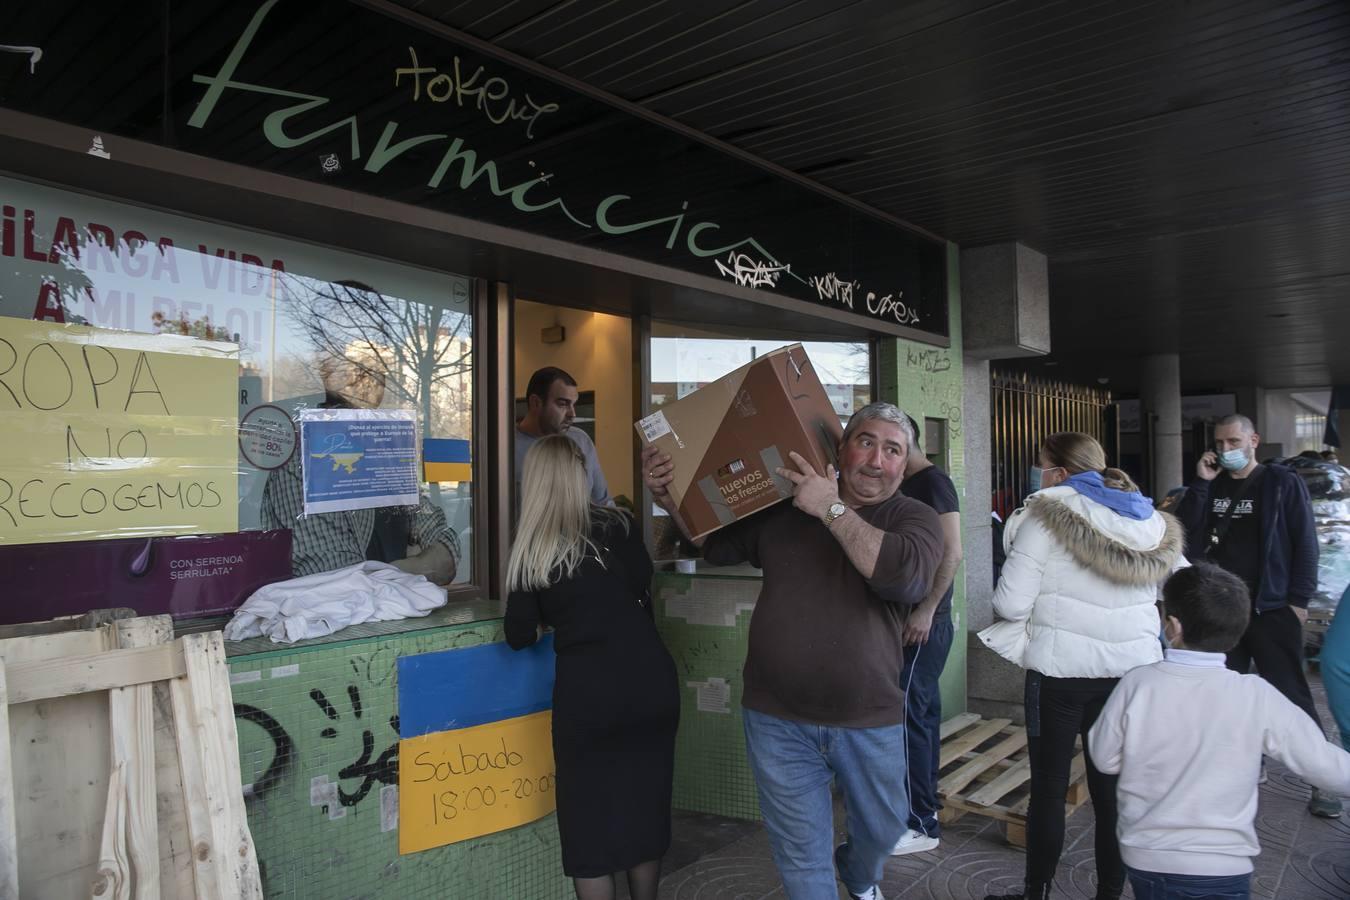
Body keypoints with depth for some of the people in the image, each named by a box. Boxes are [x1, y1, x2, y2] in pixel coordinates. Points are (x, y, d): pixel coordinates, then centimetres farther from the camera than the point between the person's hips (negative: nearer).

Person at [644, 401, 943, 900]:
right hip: (777, 720, 0)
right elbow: (716, 543, 12)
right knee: (801, 855, 12)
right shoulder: (785, 508, 1)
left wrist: (832, 509, -23)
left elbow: (907, 575, -26)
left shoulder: (914, 518, -4)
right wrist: (668, 496, -4)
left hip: (870, 723, 0)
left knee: (882, 829, 24)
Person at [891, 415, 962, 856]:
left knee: (908, 715, -6)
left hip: (924, 621, -9)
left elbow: (952, 553, -20)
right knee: (922, 710, 16)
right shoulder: (906, 485, 14)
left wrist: (926, 610, -23)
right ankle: (924, 803, 27)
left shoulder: (932, 482, -12)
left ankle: (921, 824, 3)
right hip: (907, 618, 9)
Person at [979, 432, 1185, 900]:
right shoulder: (1151, 521, 9)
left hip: (1061, 668, -5)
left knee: (1048, 786, 8)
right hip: (1133, 668, 5)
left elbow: (1011, 603, -13)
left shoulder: (1046, 516, -10)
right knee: (1113, 788, 13)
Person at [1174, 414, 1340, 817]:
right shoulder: (1211, 486, 10)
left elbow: (1305, 542, -4)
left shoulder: (1282, 482, -1)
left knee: (1292, 696, -1)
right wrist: (1200, 484, -9)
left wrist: (1299, 599, -10)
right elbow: (1185, 532, -1)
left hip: (1272, 608, -4)